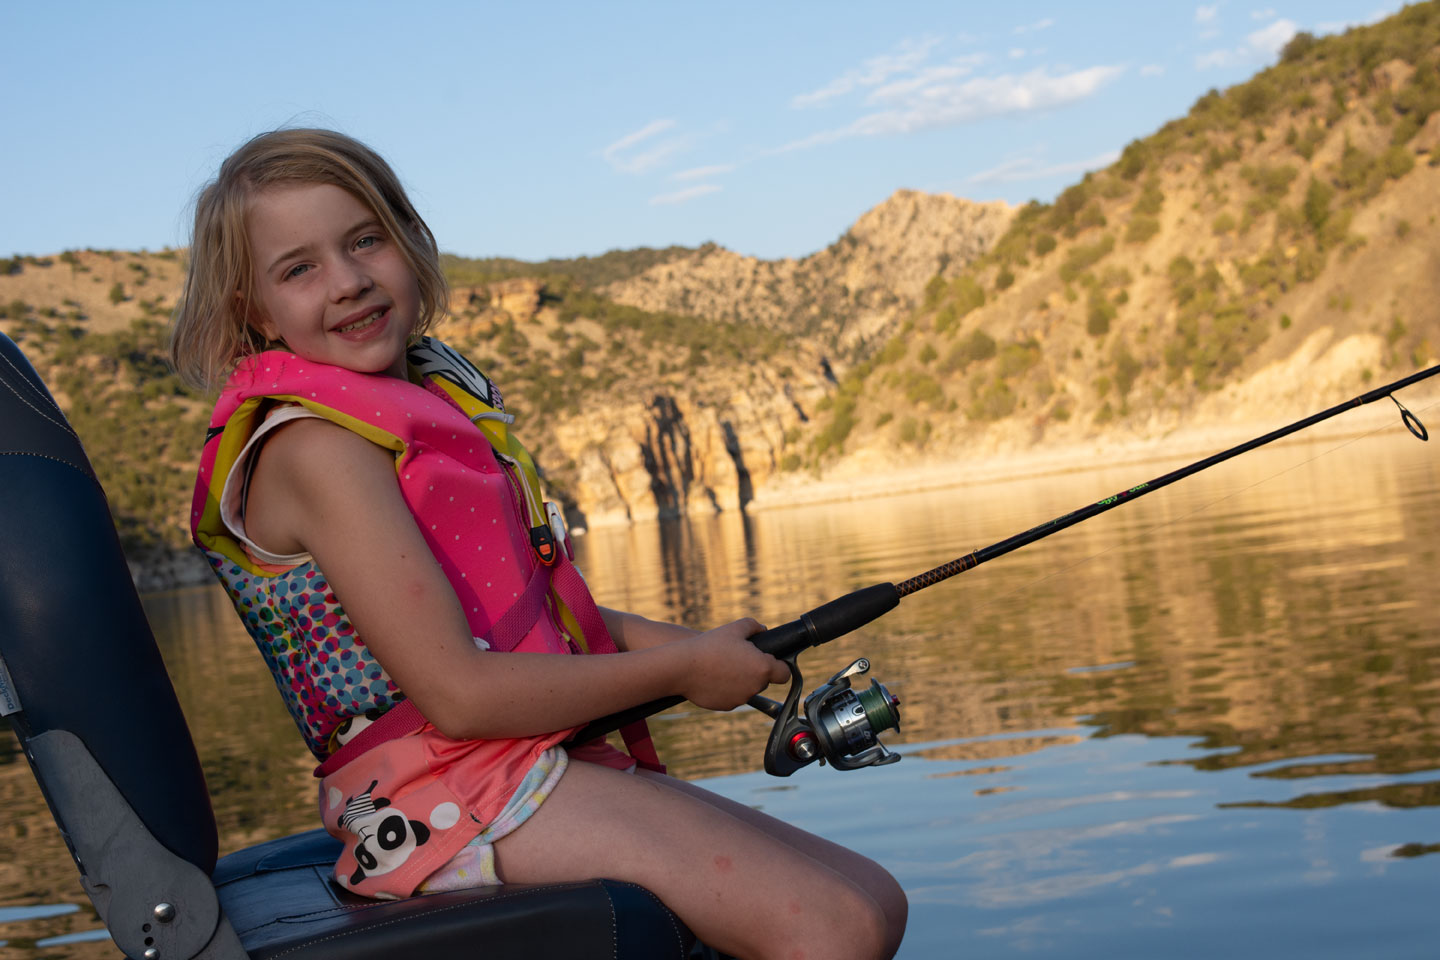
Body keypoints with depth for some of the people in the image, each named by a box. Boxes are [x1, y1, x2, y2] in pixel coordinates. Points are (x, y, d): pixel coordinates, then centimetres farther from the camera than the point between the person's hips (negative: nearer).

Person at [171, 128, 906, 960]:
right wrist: (679, 671, -9)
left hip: (540, 767, 9)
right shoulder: (313, 446, -14)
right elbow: (458, 694, -20)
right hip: (455, 795, -9)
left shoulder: (435, 395, 14)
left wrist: (689, 645, 6)